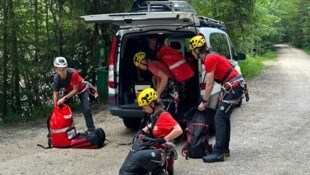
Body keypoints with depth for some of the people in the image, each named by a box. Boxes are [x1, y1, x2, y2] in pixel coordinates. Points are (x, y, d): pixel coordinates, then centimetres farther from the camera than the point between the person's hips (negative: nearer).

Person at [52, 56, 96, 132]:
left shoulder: (73, 73, -37)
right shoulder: (56, 78, -26)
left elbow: (75, 90, -29)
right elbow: (55, 94, -23)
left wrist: (64, 98, -35)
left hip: (81, 89, -4)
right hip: (68, 91, 4)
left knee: (86, 110, -16)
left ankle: (91, 130, -10)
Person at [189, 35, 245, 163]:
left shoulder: (209, 59, -17)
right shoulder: (211, 57, 14)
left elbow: (209, 85, -14)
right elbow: (210, 82, 15)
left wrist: (203, 102, -5)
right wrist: (205, 99, 15)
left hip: (233, 87, -10)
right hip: (233, 86, 10)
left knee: (219, 118, -10)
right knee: (224, 117, 15)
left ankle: (218, 152, -10)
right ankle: (224, 148, 23)